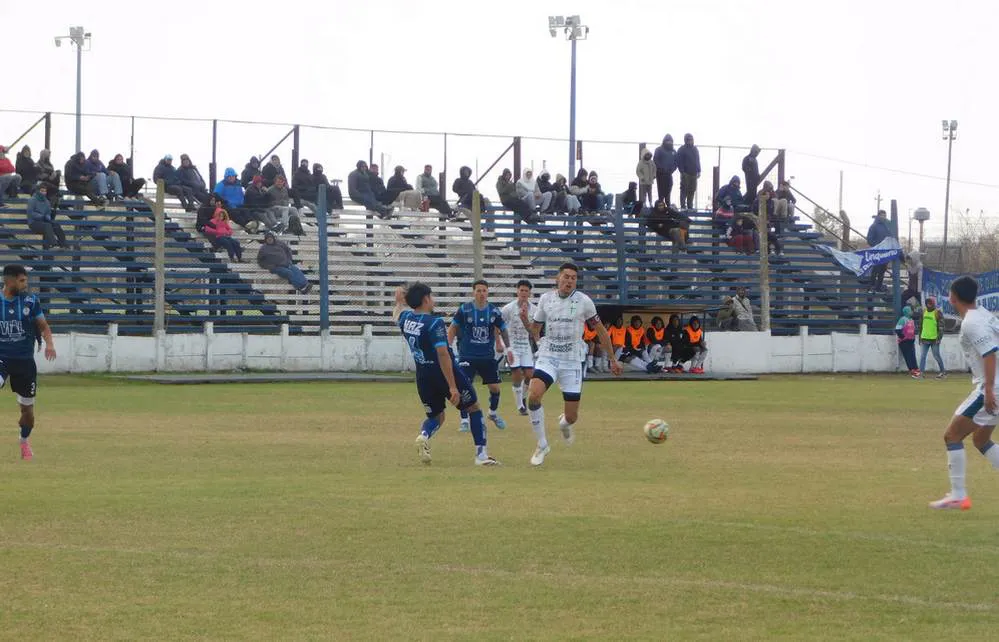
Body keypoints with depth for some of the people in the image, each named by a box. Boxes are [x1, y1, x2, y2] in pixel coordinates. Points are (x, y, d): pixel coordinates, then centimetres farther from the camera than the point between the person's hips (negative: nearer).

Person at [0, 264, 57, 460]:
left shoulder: (30, 301, -1)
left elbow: (43, 326, 4)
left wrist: (49, 343, -15)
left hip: (25, 361, 2)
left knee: (27, 407, 10)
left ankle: (25, 441, 37)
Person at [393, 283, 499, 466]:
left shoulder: (405, 319, 0)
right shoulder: (434, 323, -19)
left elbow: (397, 314, 28)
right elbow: (443, 355, -25)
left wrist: (400, 300, 44)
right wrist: (452, 386, -25)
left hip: (423, 376, 6)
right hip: (446, 374, -6)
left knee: (436, 416, 21)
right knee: (474, 408, 12)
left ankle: (424, 436, -14)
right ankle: (481, 454, 5)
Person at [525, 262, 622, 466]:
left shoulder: (583, 301, -4)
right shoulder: (546, 299, 2)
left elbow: (600, 330, 6)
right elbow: (535, 330, 14)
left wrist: (613, 360, 8)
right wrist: (525, 321, -9)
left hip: (572, 362, -1)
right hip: (547, 358, 1)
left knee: (571, 417, -1)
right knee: (534, 395, -27)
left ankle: (565, 424, 42)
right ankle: (542, 445, -9)